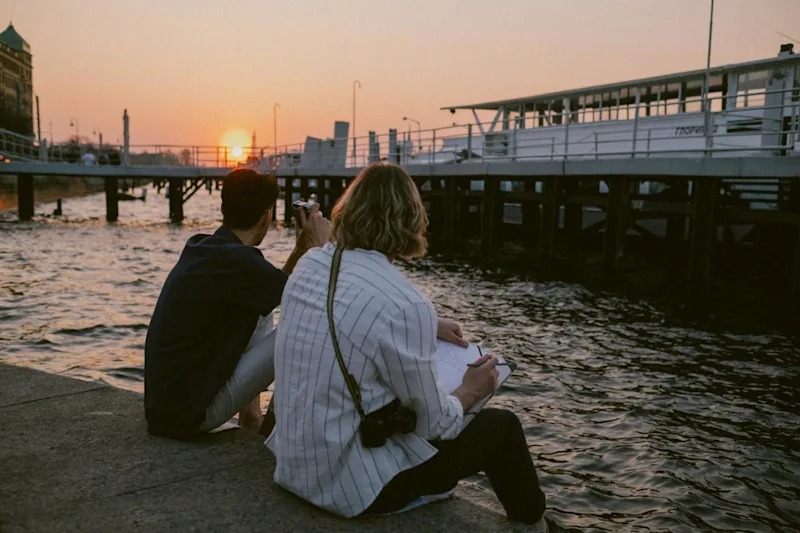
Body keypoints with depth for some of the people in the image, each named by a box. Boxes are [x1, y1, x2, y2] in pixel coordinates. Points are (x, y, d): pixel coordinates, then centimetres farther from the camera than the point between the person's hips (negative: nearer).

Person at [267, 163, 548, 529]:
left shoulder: (309, 265, -4)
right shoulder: (406, 304, -26)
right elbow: (436, 425, -15)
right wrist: (470, 391, 5)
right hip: (356, 487, -7)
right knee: (502, 427, 12)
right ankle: (532, 522, 39)